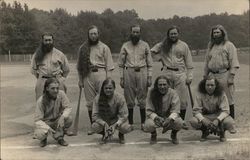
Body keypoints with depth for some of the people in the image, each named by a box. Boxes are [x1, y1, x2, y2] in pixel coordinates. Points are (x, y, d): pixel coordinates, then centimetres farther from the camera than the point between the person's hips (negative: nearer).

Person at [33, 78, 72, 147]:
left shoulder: (61, 94, -17)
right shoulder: (41, 101, -23)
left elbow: (68, 108, -14)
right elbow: (38, 120, -21)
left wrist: (62, 117, -36)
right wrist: (47, 128, -39)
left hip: (57, 121, 3)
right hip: (45, 123, -2)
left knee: (69, 119, -27)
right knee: (40, 134, -33)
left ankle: (59, 137, -1)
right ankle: (43, 139, 7)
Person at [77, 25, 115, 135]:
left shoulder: (104, 47, 7)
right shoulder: (83, 48, 12)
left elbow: (109, 65, 3)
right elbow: (79, 66, 13)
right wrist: (80, 79, 8)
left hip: (100, 73, -2)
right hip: (87, 76, 2)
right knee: (90, 102, 5)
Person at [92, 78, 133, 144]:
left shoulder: (120, 98, -19)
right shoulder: (98, 98, -16)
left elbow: (124, 115, -17)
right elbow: (95, 115, -16)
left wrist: (115, 125, -33)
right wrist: (104, 124, -32)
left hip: (117, 120, -1)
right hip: (103, 121, 1)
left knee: (127, 128, -32)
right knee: (95, 127, -31)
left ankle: (121, 135, 10)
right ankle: (104, 134, 8)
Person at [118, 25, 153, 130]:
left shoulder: (145, 45, 9)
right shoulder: (125, 46, 9)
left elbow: (149, 62, 7)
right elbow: (121, 63, 8)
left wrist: (149, 77, -1)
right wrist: (121, 78, 0)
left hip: (142, 72, 0)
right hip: (129, 72, 1)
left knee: (142, 99, 2)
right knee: (129, 100, 4)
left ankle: (143, 123, 11)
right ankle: (130, 123, 13)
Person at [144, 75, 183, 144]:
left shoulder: (173, 93, -12)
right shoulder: (152, 93, -13)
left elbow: (175, 110, -17)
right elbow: (149, 111, -12)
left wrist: (170, 118, -38)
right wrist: (156, 117, -33)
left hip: (169, 117, 0)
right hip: (155, 117, 0)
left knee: (179, 122, -31)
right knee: (149, 125, -33)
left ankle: (174, 135, 8)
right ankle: (153, 135, 8)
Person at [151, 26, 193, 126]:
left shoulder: (184, 45, 6)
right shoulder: (163, 45, 7)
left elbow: (189, 63, 6)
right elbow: (152, 51, 20)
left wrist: (189, 77, 1)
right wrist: (160, 58, 7)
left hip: (180, 73, -1)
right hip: (167, 73, 1)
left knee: (182, 99, -2)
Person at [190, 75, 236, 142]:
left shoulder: (221, 94, -14)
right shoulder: (200, 94, -14)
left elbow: (225, 110, -17)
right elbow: (196, 110, -16)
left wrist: (217, 120, -35)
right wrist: (203, 120, -34)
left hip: (219, 116, 0)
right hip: (205, 116, 1)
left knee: (230, 122, -32)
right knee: (193, 121, -29)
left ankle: (221, 132, 6)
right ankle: (205, 131, 6)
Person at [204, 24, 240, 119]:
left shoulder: (229, 45, 2)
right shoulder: (211, 46, 19)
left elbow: (234, 63, -6)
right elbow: (207, 63, 21)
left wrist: (231, 77, -14)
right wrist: (205, 76, 15)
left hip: (224, 75, -5)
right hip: (212, 76, 5)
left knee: (228, 99, -1)